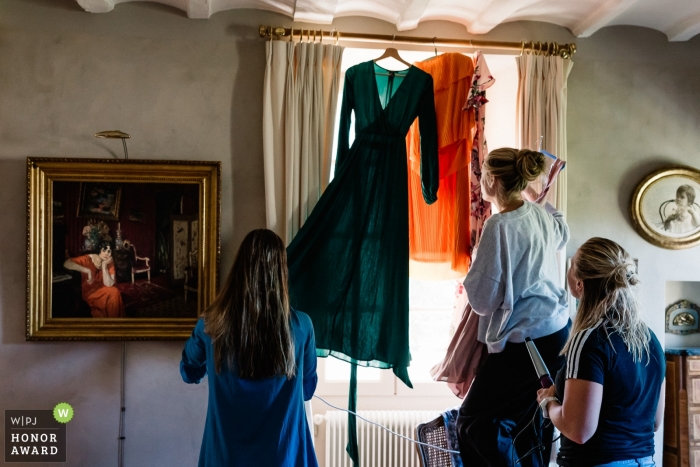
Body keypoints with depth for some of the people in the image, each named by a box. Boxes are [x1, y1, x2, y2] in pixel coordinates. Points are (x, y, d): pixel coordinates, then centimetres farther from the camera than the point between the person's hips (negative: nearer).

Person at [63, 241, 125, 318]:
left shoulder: (109, 262, -5)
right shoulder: (87, 259, -14)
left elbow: (108, 284, -16)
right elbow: (66, 264, -30)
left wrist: (104, 265, -22)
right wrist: (87, 270, -38)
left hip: (102, 291, 3)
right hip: (89, 292, -3)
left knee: (114, 292, -29)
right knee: (113, 292, -27)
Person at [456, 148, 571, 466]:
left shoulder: (500, 225, -19)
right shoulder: (542, 215, 6)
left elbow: (484, 299, -17)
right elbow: (562, 236, 33)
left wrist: (472, 275, 3)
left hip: (524, 341, -9)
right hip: (557, 332, 9)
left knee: (474, 424, 1)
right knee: (530, 424, 17)